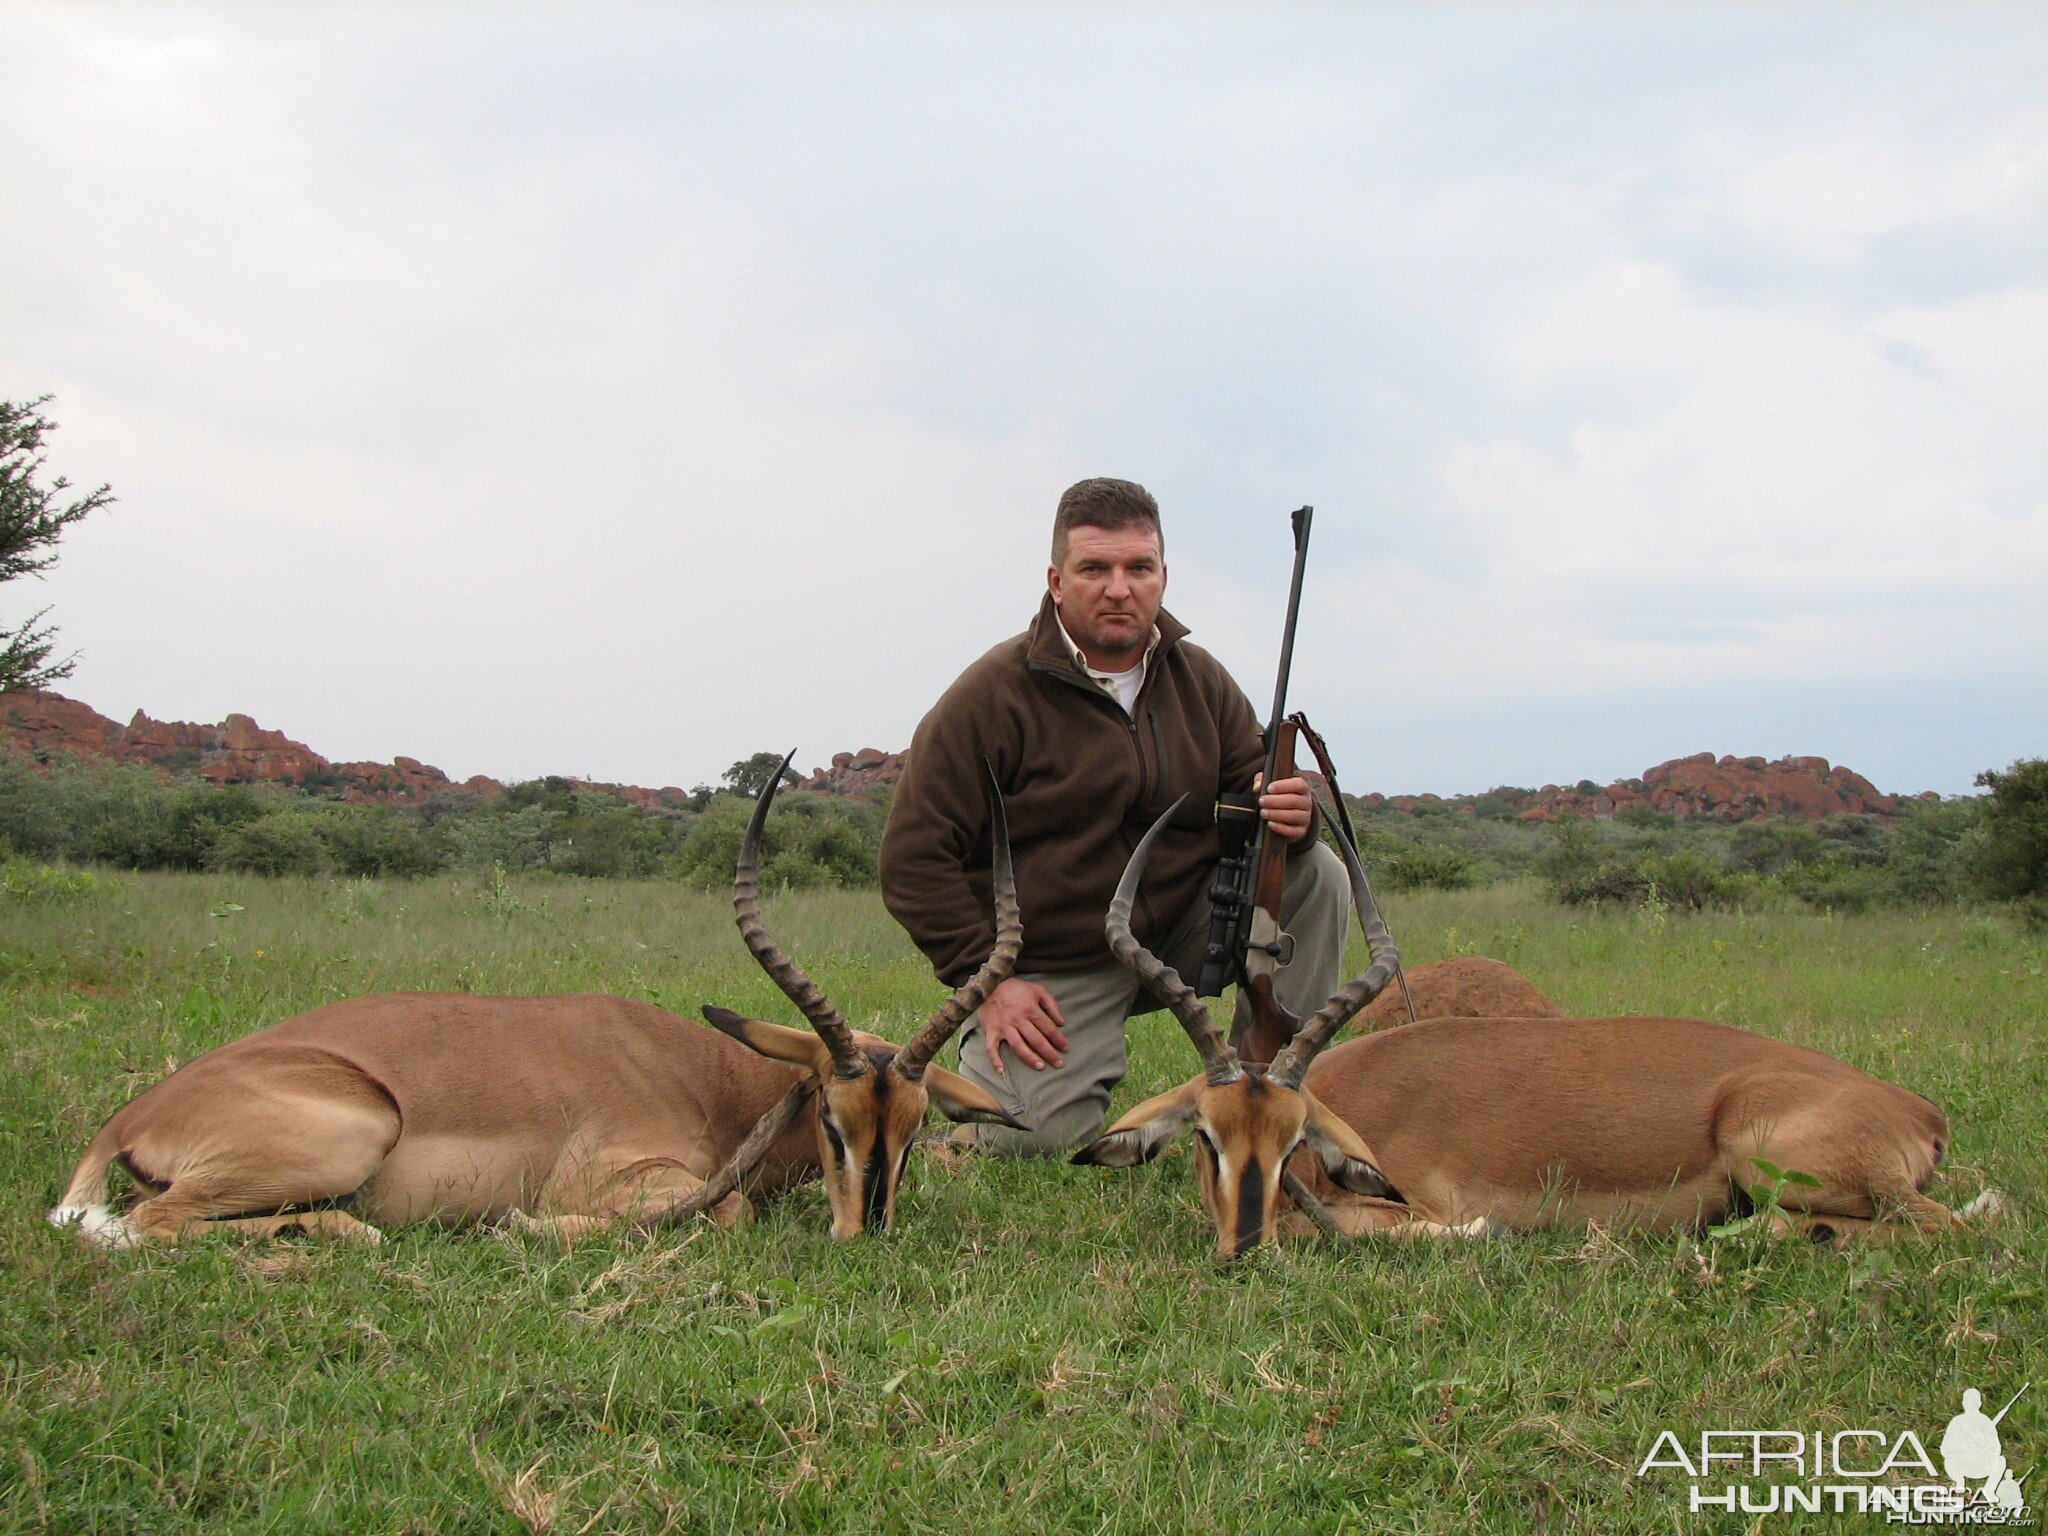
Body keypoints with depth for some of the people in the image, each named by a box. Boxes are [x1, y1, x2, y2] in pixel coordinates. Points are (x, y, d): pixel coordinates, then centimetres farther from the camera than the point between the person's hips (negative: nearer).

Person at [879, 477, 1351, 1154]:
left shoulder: (1199, 679, 4)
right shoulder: (993, 694, -13)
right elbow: (914, 856, -13)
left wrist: (1292, 814, -16)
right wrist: (987, 979, -19)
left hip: (1180, 937, 5)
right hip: (1055, 972, -5)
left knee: (1317, 874, -14)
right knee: (1041, 1141, -22)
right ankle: (985, 1053, 14)